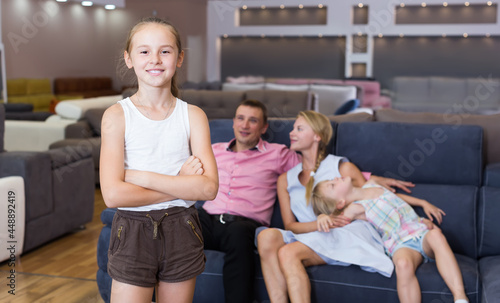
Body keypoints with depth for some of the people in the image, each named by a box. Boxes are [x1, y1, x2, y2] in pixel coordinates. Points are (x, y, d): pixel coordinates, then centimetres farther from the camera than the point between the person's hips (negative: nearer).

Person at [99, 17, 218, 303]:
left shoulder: (193, 115, -1)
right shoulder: (117, 115, -7)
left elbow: (209, 187, -13)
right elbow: (113, 194, -16)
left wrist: (140, 176, -16)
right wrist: (180, 185, -13)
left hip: (181, 232, 2)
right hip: (133, 232, -2)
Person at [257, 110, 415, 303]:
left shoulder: (342, 168, 11)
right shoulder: (285, 180, 20)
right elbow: (290, 225, 10)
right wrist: (320, 224, -8)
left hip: (348, 235, -4)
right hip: (310, 236, 4)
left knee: (288, 252, -31)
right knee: (267, 236, -27)